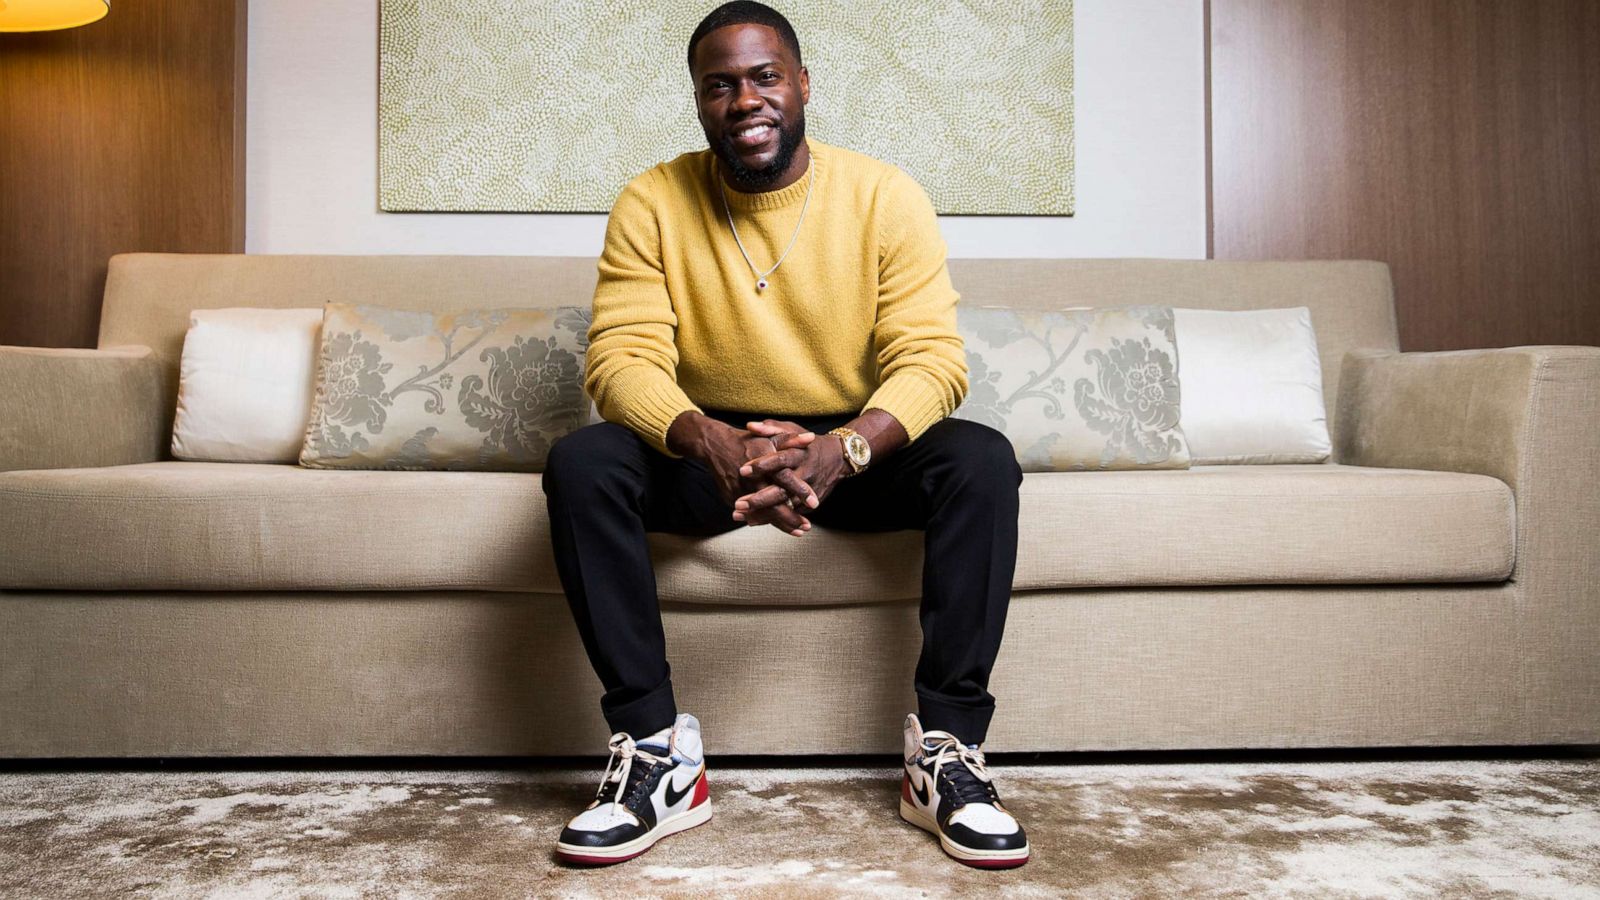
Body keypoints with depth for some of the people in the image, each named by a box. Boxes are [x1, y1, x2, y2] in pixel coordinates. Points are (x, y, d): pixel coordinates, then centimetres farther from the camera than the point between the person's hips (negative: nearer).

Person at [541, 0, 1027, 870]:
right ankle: (656, 752, -21)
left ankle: (946, 746, -20)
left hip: (853, 452, 0)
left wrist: (843, 449, -36)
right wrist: (712, 443, -37)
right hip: (705, 452, 1)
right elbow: (622, 358, -15)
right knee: (581, 462, -26)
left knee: (982, 459, -27)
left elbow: (933, 359, -15)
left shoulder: (886, 196, -7)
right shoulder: (651, 203, -5)